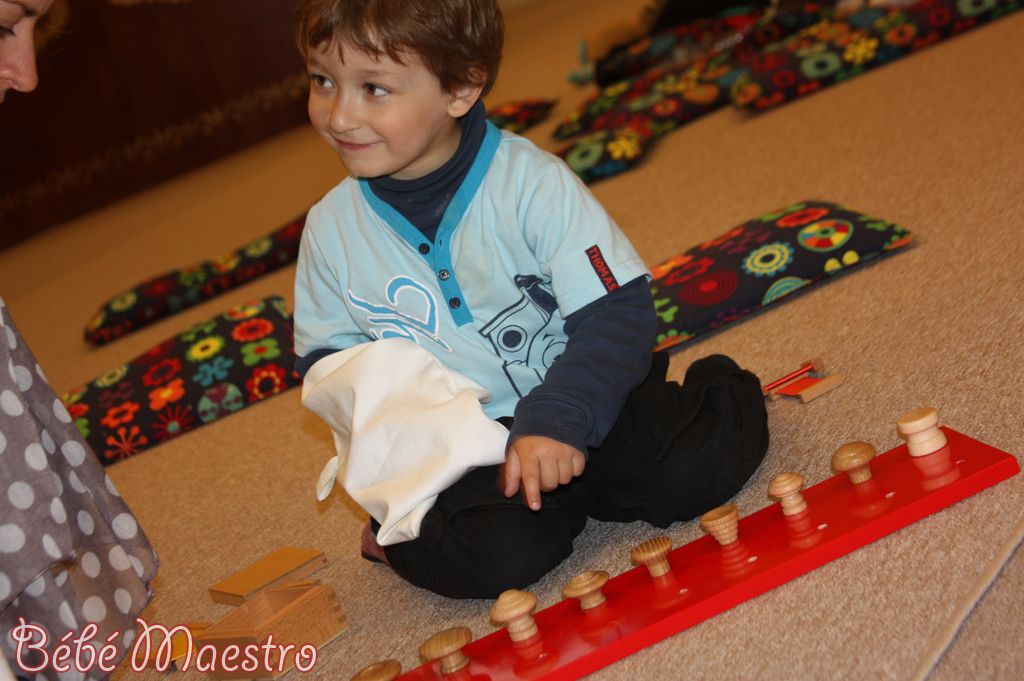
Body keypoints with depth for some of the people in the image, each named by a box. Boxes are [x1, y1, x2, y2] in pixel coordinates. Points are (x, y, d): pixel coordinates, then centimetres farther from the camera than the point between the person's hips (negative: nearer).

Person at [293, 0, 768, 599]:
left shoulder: (529, 180, -15)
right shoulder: (330, 228, -2)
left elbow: (619, 312, -16)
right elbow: (326, 355, 11)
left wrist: (556, 418, -27)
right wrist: (366, 402, -12)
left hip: (568, 399, -1)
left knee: (698, 465, -22)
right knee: (494, 555, -28)